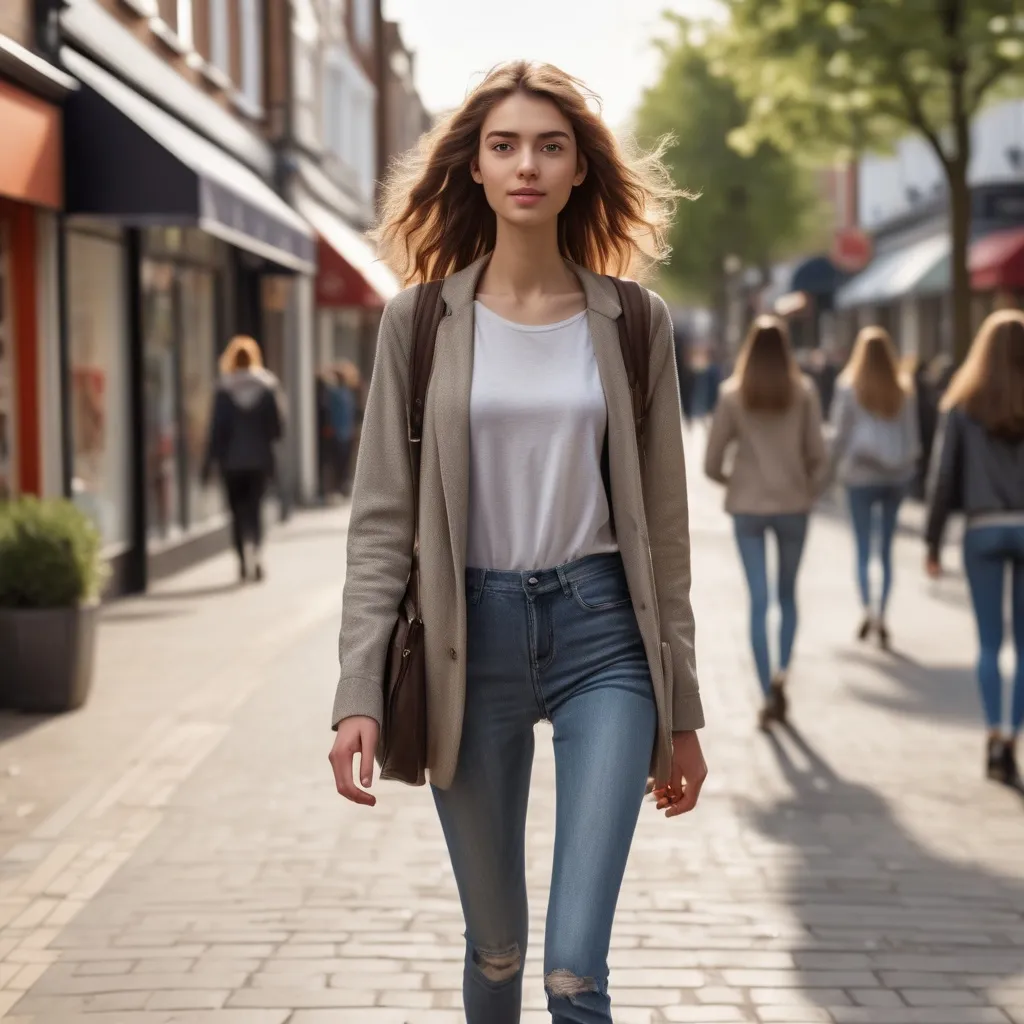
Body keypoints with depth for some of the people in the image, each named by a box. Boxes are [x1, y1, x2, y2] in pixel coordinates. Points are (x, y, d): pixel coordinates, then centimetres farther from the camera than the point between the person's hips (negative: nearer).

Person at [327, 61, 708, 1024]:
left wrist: (682, 711, 6)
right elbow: (381, 519, 0)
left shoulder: (632, 321, 2)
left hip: (600, 632, 0)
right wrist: (358, 693, -9)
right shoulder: (421, 319, 1)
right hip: (471, 636, 1)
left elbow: (661, 524, 6)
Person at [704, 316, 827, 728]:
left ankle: (767, 694, 1)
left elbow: (712, 463, -2)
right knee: (787, 595, 16)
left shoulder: (732, 394, -3)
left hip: (747, 507, 0)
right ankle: (781, 671, -2)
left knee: (758, 600, 5)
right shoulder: (803, 391, -3)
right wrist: (809, 492, 12)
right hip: (792, 505, 0)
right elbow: (818, 455, -4)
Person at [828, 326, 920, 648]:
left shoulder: (849, 387, -7)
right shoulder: (904, 390, -1)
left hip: (861, 475, -2)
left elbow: (840, 432, -5)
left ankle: (869, 607, -18)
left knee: (863, 548, 2)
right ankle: (881, 614, 11)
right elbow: (912, 435, 3)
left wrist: (837, 464, 9)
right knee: (886, 549, 11)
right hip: (896, 476, 2)